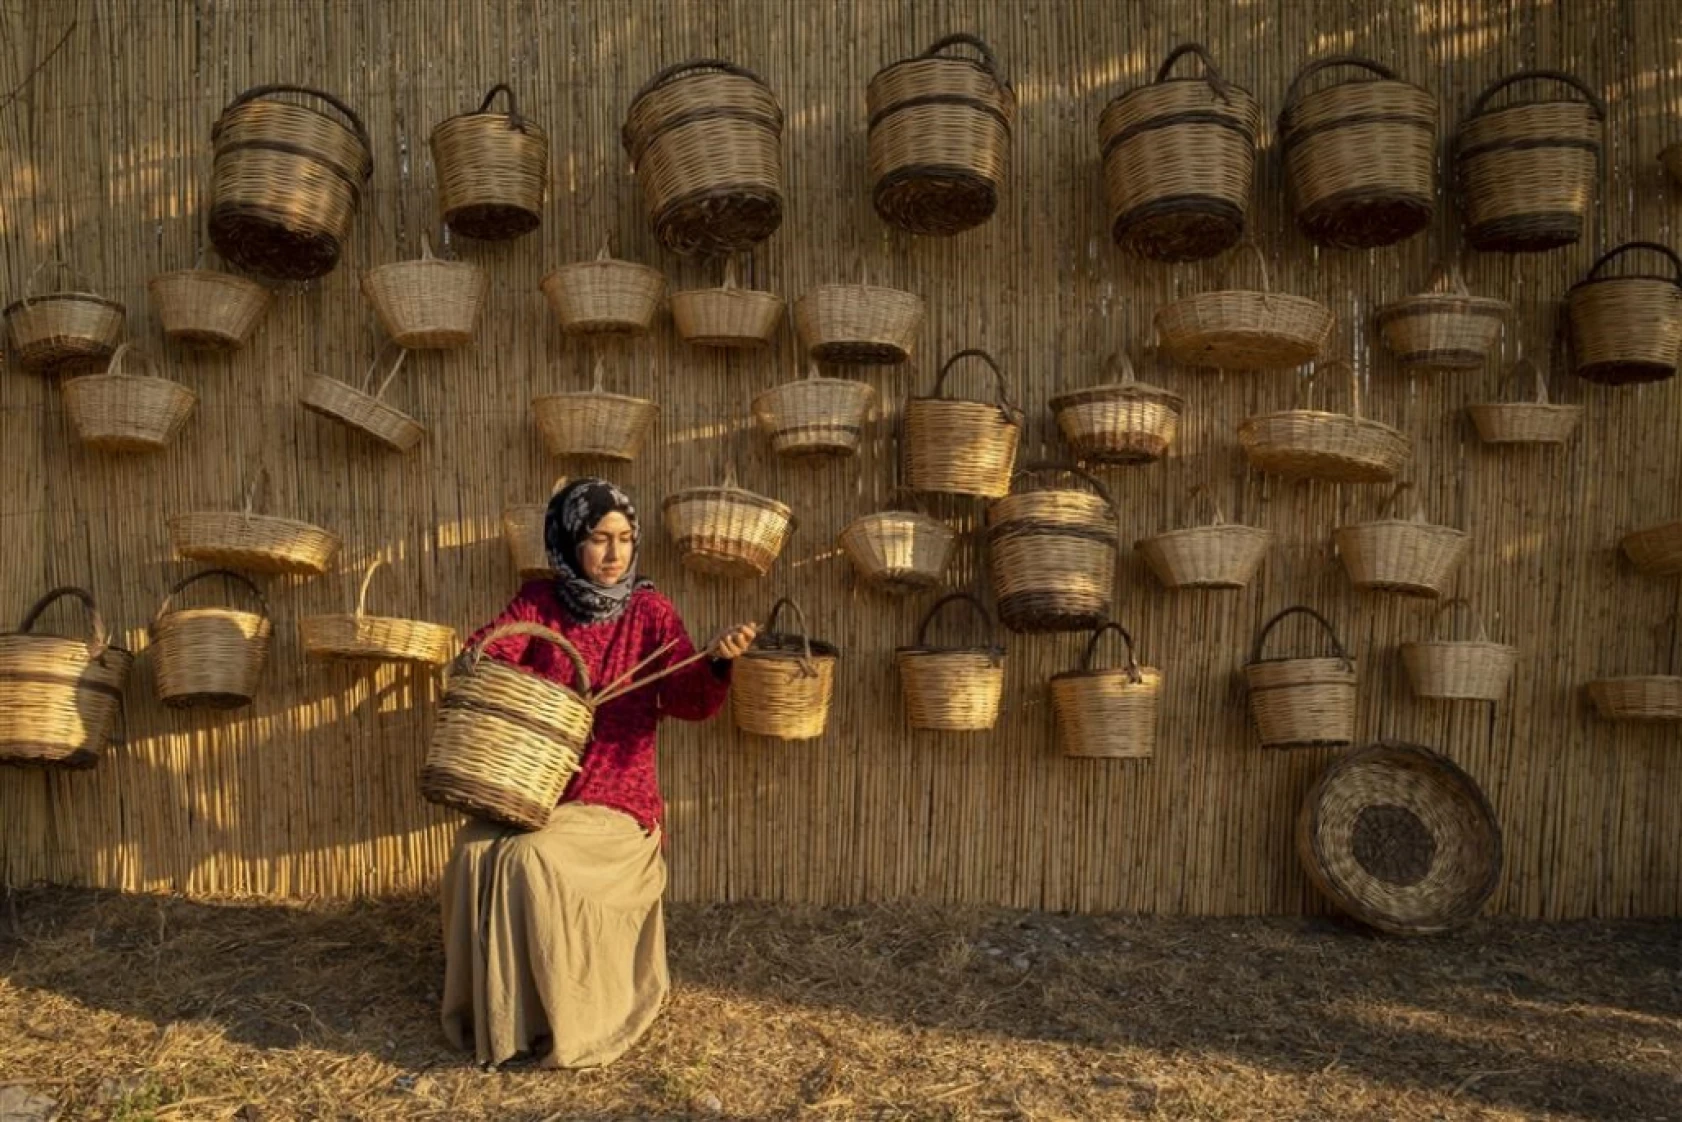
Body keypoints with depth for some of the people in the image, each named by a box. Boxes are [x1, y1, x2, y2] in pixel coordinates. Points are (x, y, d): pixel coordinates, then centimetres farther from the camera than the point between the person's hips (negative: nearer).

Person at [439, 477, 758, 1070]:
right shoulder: (537, 600, 4)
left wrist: (716, 660, -35)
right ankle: (487, 1014, 0)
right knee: (476, 854, -21)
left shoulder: (649, 610, -4)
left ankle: (564, 1021, -6)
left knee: (535, 861, -26)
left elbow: (688, 700, -13)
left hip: (612, 795, -3)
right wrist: (483, 664, -28)